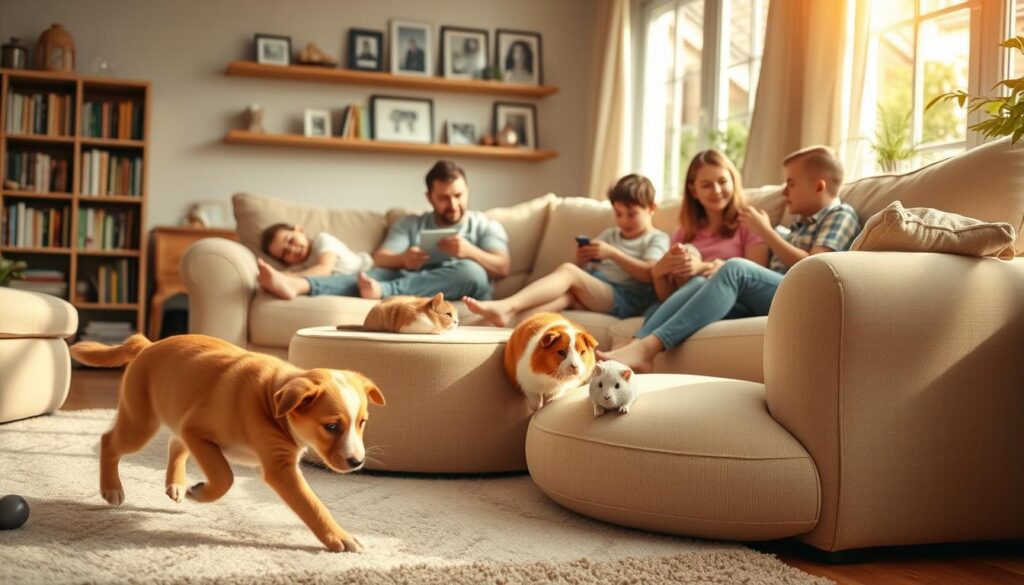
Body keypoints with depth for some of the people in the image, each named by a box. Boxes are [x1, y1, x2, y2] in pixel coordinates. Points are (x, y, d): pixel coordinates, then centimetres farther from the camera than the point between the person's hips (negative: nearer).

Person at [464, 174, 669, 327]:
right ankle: (512, 319, -59)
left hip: (625, 298, -5)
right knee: (569, 292, -31)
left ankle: (505, 307, -44)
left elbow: (649, 274, -8)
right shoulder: (609, 235, 30)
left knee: (567, 270, -27)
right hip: (595, 292, 5)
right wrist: (581, 259, 0)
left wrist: (612, 253, -12)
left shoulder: (657, 239, 11)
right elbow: (586, 270, 24)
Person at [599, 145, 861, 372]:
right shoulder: (800, 225, 30)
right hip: (766, 302, 7)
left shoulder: (841, 216, 10)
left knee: (735, 268, -30)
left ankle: (648, 347, -40)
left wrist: (766, 232, -4)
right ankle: (636, 344, -34)